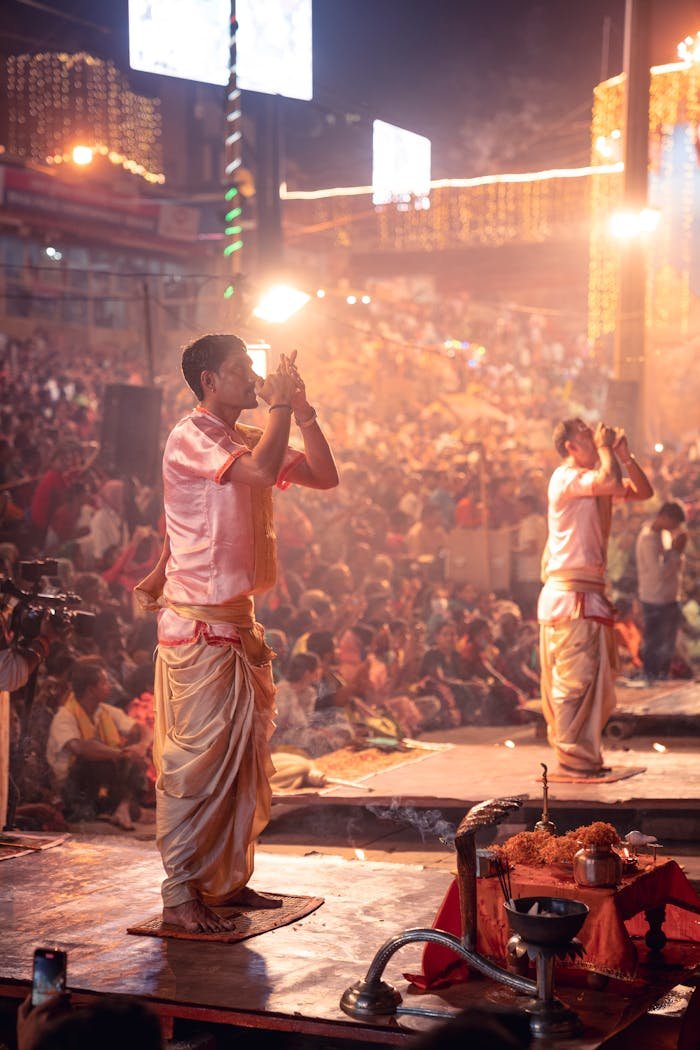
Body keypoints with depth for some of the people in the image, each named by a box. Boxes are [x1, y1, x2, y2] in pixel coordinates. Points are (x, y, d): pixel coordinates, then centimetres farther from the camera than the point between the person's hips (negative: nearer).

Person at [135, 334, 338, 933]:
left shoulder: (250, 438, 15)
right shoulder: (189, 439, -11)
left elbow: (325, 476, 13)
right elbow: (262, 470, -28)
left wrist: (301, 409, 4)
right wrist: (281, 405, -14)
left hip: (240, 623, 9)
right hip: (197, 626, -9)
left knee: (245, 760, 12)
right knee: (194, 761, -6)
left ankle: (229, 879, 22)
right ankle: (181, 895, -1)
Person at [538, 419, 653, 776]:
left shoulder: (592, 482, 19)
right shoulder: (566, 477, -9)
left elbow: (643, 492, 18)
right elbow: (610, 481, -26)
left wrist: (625, 456, 8)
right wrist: (605, 448, -9)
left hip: (590, 593, 10)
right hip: (570, 595, -10)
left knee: (595, 676, 12)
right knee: (575, 677, -9)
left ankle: (585, 756, 18)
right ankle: (572, 756, -5)